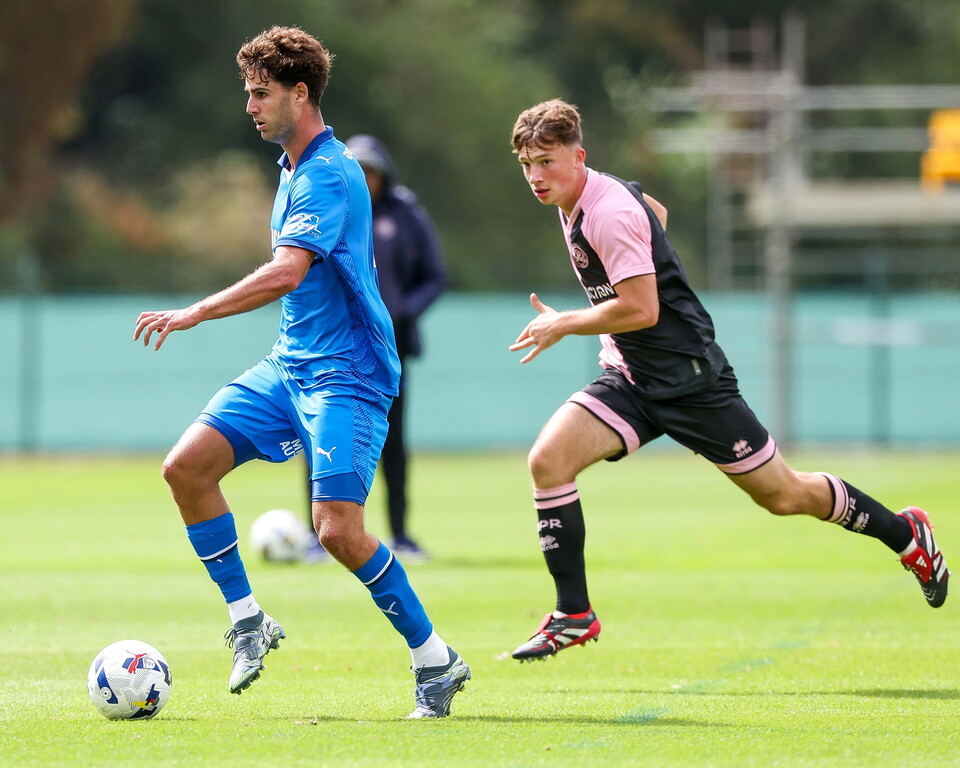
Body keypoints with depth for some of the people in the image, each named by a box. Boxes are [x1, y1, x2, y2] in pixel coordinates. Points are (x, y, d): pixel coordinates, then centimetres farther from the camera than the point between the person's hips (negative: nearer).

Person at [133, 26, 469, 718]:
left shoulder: (329, 174, -17)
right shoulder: (293, 167, 14)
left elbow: (287, 272, -30)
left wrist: (195, 314, -31)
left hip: (345, 371, -9)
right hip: (289, 365, 9)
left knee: (338, 529, -18)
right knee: (187, 465, -4)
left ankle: (436, 659, -3)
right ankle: (248, 620, 5)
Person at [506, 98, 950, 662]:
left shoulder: (609, 213, -22)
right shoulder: (584, 196, 6)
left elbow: (641, 309, -27)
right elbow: (658, 211, 26)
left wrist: (563, 325, -16)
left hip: (688, 377, -8)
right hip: (631, 378, 9)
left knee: (783, 495, 3)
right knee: (548, 460, -13)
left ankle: (904, 533, 26)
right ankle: (573, 615, -7)